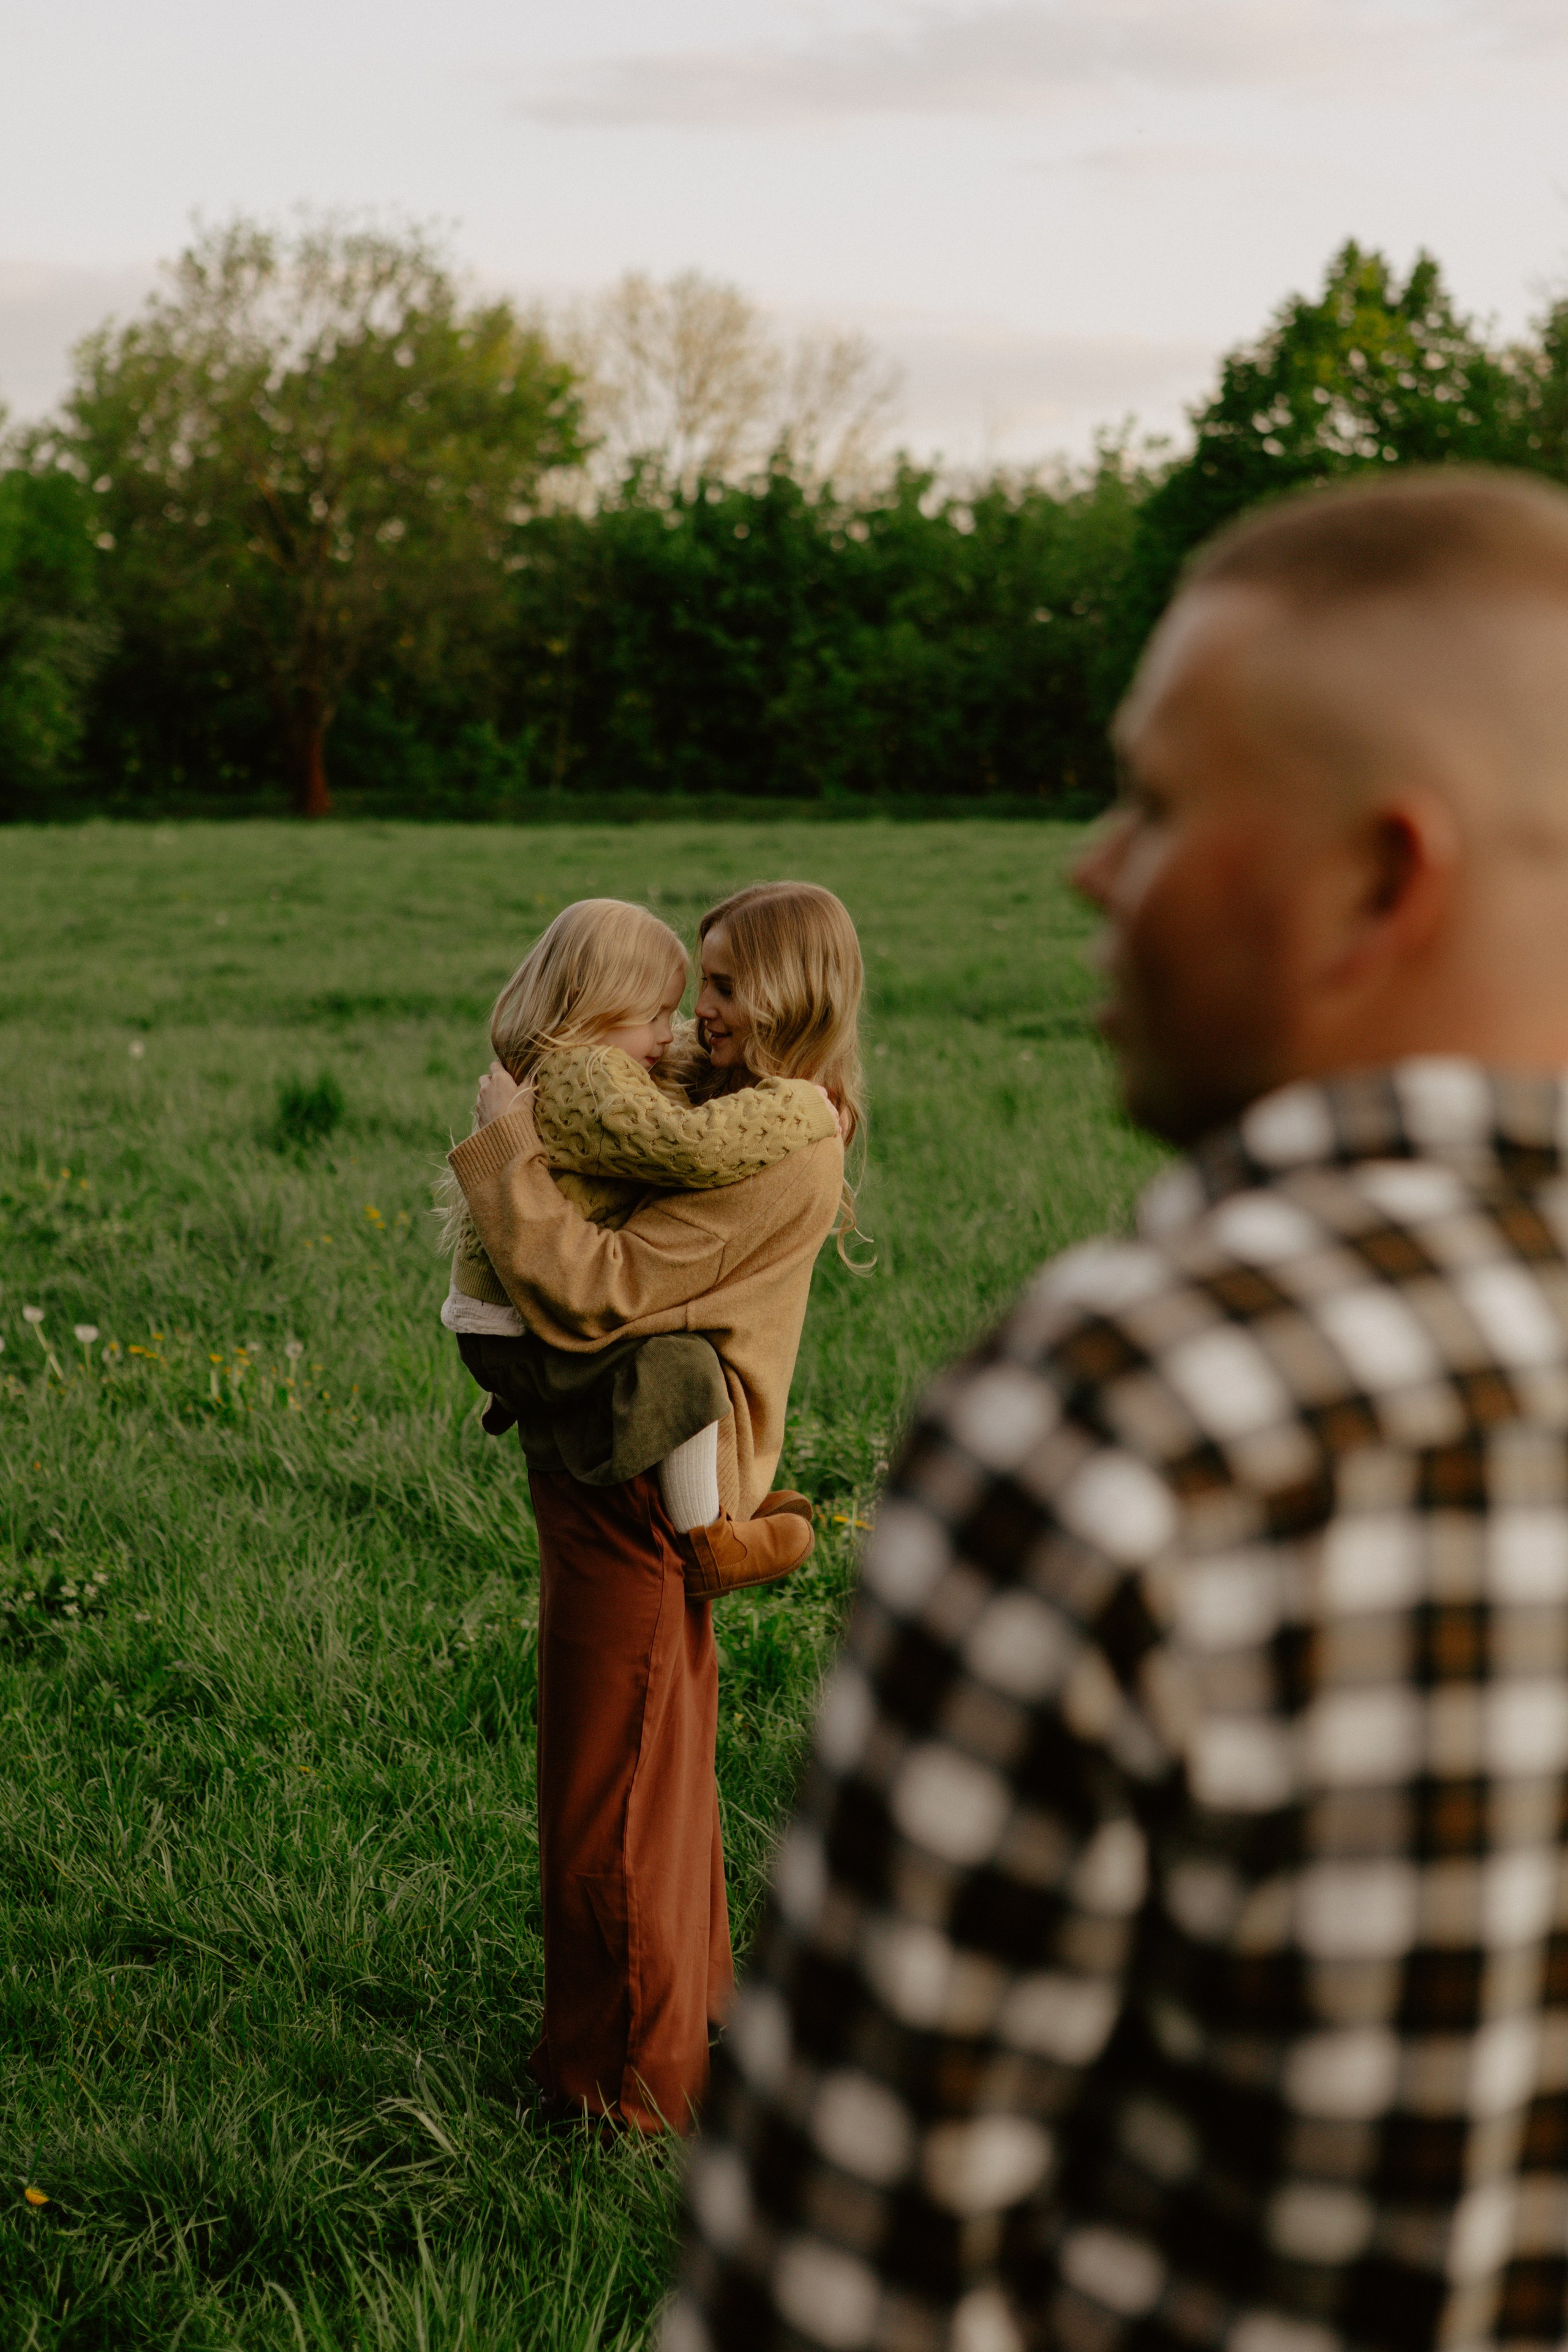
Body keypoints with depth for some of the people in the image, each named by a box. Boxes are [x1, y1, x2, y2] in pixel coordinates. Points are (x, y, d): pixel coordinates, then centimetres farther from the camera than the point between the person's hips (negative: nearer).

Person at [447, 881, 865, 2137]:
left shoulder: (779, 1153, -23)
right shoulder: (749, 1112, 8)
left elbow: (599, 1290, -29)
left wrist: (507, 1142, -20)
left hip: (640, 1491, -10)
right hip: (639, 1477, 10)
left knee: (612, 1792, 3)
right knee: (662, 1763, 23)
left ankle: (629, 2074, 16)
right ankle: (692, 2004, 39)